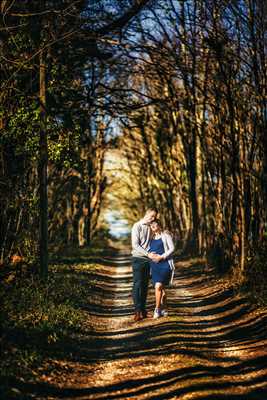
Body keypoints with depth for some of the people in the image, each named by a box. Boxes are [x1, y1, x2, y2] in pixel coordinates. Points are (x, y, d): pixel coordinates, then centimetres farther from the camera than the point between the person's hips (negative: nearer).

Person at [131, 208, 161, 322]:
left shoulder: (150, 228, 12)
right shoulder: (137, 226, -5)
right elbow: (135, 245, -12)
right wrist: (148, 254, -18)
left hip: (148, 260, 6)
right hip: (138, 259, -6)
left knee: (145, 285, 6)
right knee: (137, 285, -7)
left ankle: (143, 310, 10)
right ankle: (138, 311, -9)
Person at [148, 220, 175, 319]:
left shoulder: (165, 235, -1)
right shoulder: (151, 237, 15)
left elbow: (172, 248, -5)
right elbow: (149, 250, 22)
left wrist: (161, 256, -15)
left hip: (164, 264, -5)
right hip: (154, 265, 6)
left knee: (158, 286, -17)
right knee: (161, 288, 8)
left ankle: (157, 309, -7)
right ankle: (164, 309, 18)